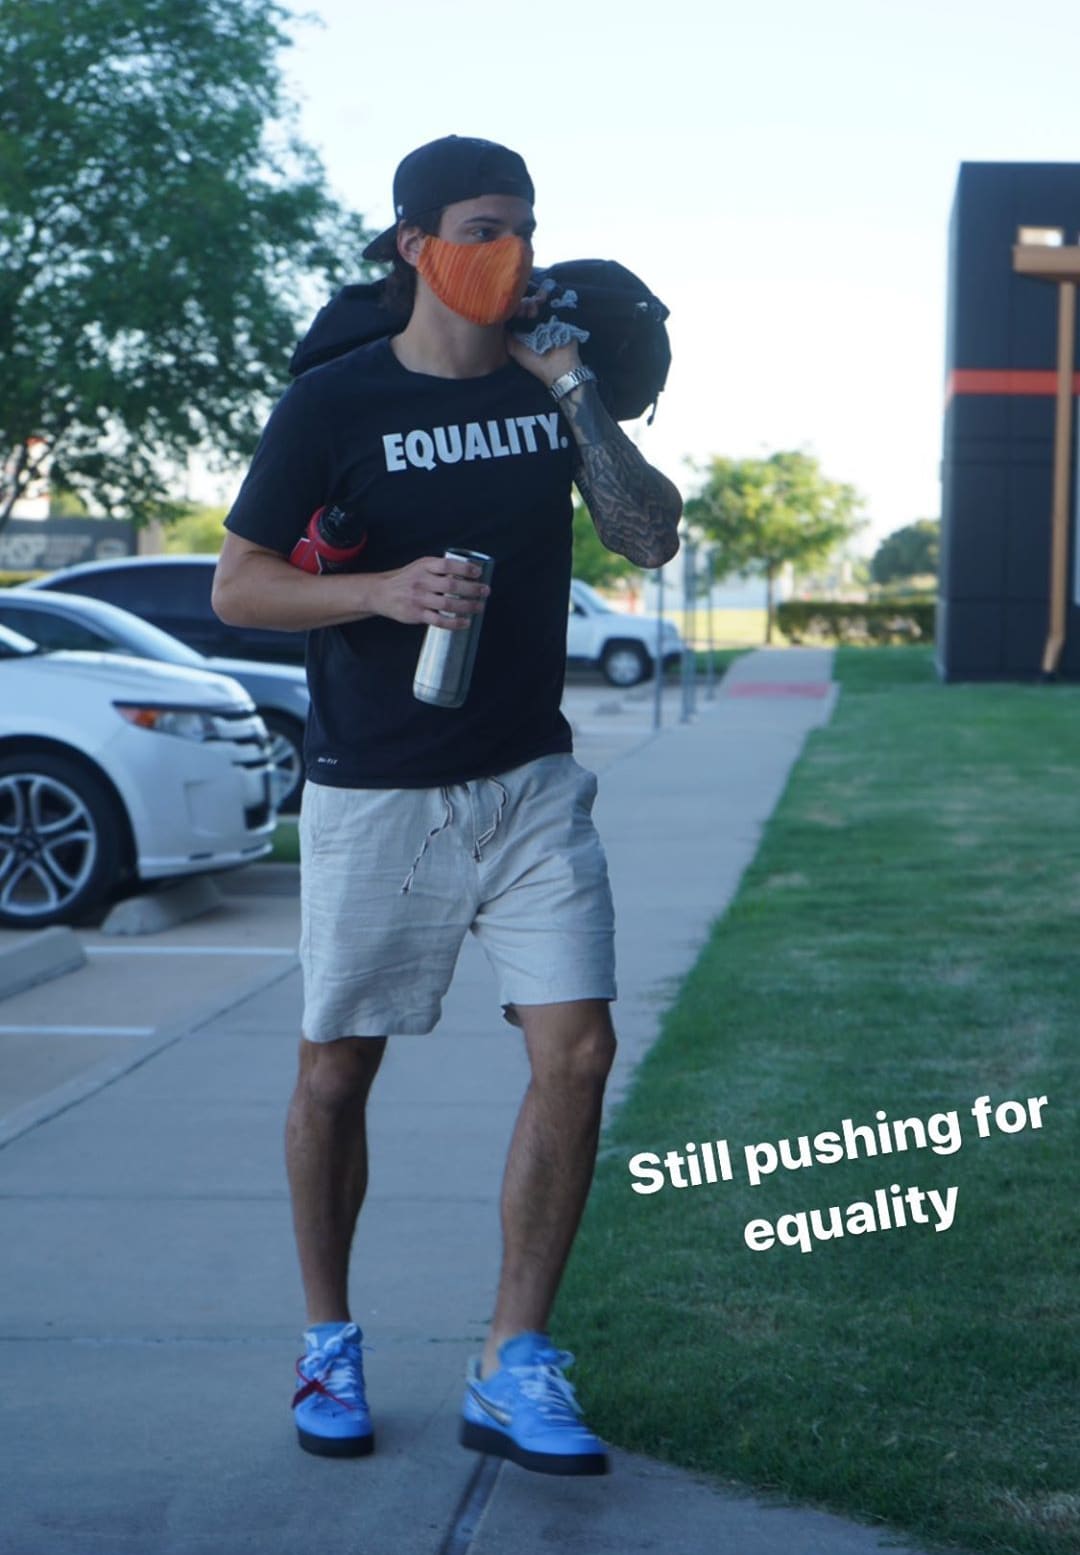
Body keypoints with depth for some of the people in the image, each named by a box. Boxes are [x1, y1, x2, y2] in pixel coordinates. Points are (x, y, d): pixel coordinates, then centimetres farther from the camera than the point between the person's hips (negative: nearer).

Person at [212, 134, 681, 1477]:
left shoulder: (548, 387, 7)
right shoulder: (334, 402, -4)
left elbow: (652, 538, -2)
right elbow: (236, 586, -5)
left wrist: (578, 398, -13)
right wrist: (386, 589, -20)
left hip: (530, 785, 3)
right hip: (373, 797, -3)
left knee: (576, 1051, -8)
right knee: (336, 1072, 5)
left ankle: (511, 1370, 3)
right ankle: (328, 1340, 26)